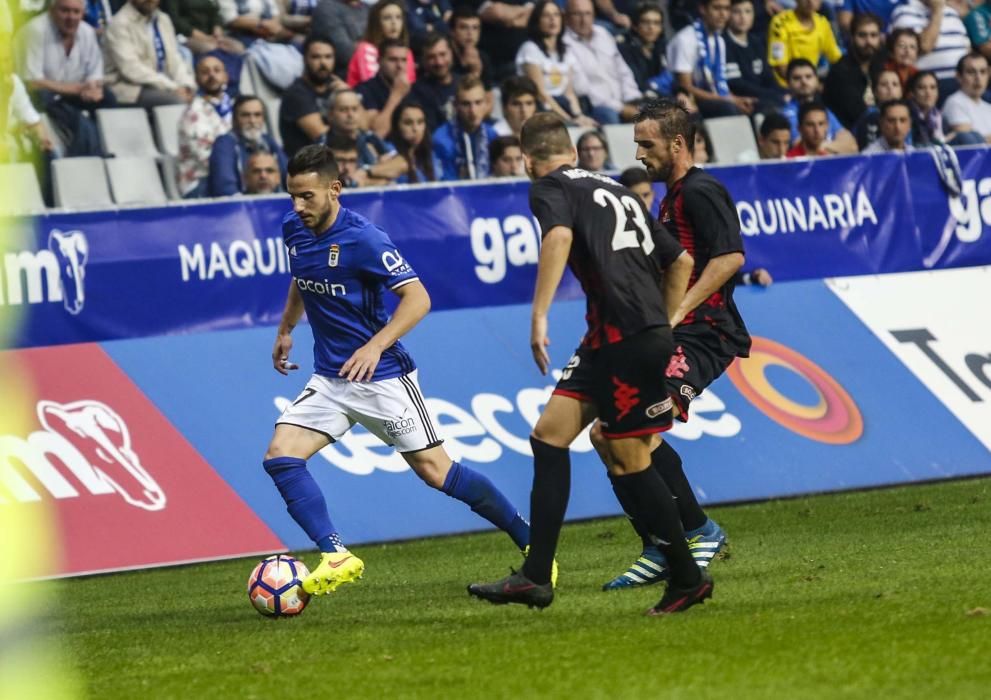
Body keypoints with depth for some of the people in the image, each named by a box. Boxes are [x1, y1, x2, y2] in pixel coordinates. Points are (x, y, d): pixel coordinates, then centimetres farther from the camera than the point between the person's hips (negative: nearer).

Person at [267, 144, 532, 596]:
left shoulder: (363, 238, -20)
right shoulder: (294, 231, 1)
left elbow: (417, 298, -23)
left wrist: (375, 346, -33)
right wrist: (285, 329, 29)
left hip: (382, 376, -7)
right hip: (329, 379, 7)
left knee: (434, 471, -4)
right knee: (279, 456, -13)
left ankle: (531, 542, 11)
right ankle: (335, 557, -15)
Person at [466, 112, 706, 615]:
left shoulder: (550, 188, 2)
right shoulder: (617, 191, 26)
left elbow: (559, 235, -21)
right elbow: (680, 261, 28)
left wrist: (539, 316, -25)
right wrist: (663, 329, 30)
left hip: (624, 335, -8)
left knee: (628, 461, 0)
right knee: (549, 433, 8)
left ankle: (687, 577, 7)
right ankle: (535, 577, 3)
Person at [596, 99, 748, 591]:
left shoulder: (700, 192, -9)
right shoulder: (672, 198, 22)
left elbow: (729, 257, -21)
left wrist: (675, 312, -24)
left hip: (702, 337, -11)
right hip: (673, 338, 11)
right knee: (606, 433, 6)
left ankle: (700, 532, -11)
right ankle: (659, 550, 8)